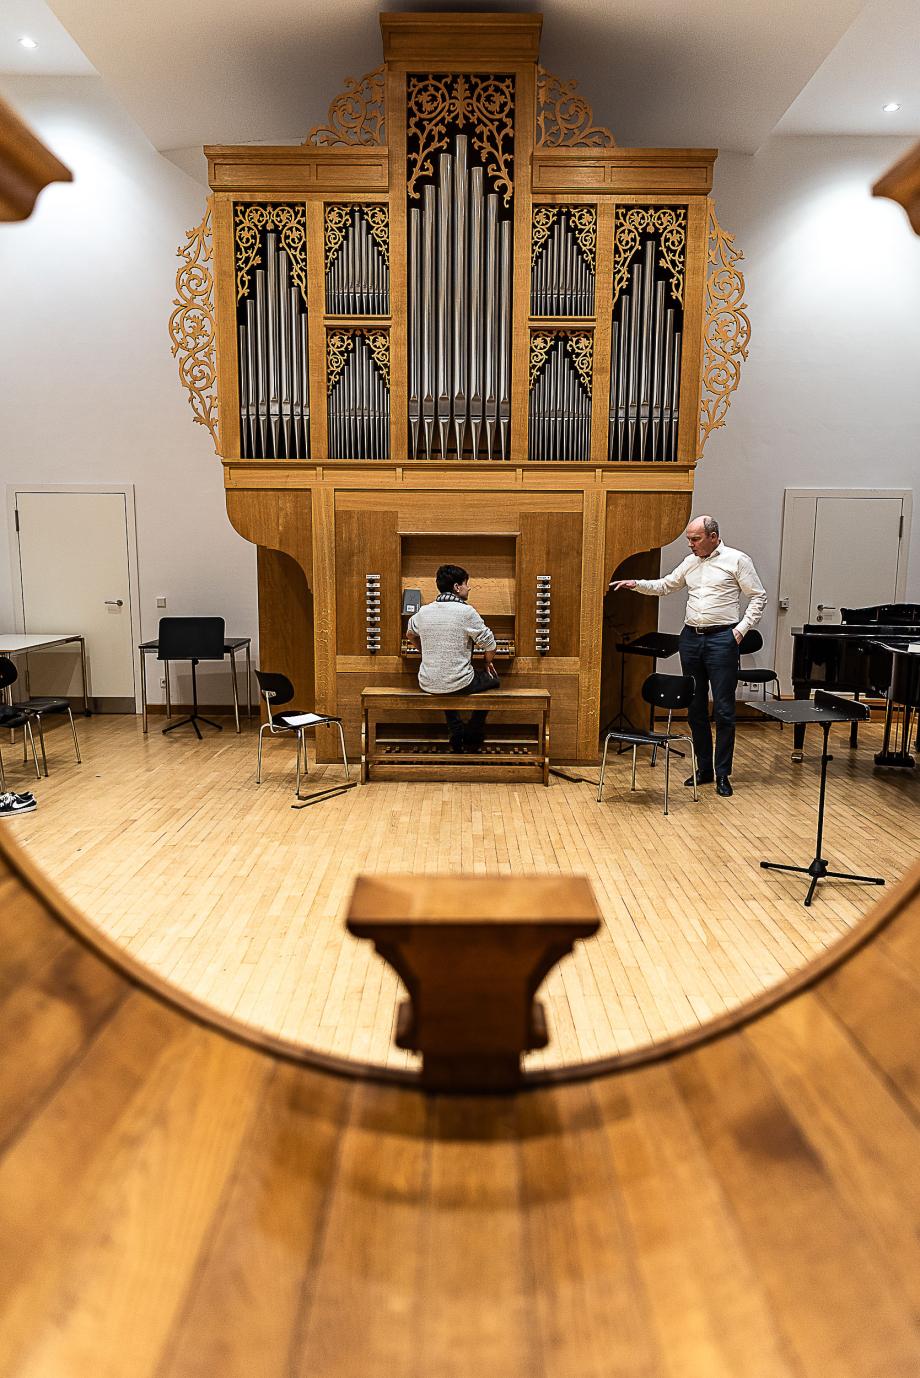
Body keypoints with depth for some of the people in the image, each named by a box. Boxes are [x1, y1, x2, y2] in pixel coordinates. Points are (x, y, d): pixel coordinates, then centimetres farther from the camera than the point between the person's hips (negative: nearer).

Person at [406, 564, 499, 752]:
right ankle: (471, 738, 24)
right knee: (493, 680, 24)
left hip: (428, 685, 5)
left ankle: (456, 734, 29)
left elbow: (410, 634, 23)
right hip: (459, 685, -5)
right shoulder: (466, 611, -14)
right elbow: (490, 645, -8)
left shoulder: (423, 611, 2)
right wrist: (487, 663, 12)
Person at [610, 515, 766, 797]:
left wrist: (741, 629, -10)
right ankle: (704, 768, 20)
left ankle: (723, 774, 4)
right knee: (696, 708, 9)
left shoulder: (737, 560, -4)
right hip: (691, 637, 6)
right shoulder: (690, 562, 13)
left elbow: (758, 597, -2)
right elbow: (664, 586, 20)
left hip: (721, 638, -6)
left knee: (723, 709, -4)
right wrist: (636, 584, 5)